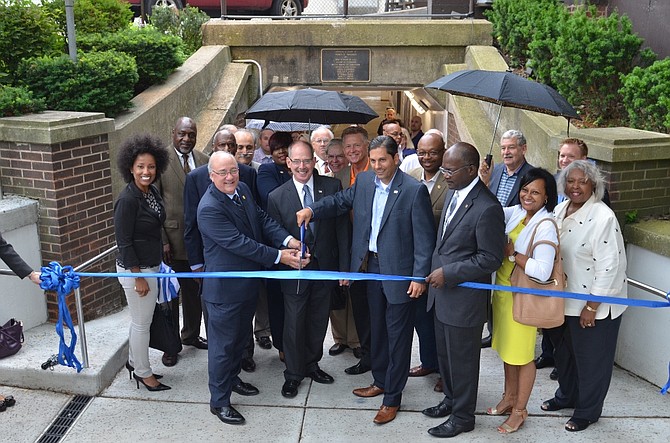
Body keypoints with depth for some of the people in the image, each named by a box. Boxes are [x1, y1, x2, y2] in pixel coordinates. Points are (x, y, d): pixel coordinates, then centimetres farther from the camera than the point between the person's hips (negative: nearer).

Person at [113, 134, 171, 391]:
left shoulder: (152, 192, 3)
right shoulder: (127, 200, -21)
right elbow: (124, 242, -19)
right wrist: (138, 277, -17)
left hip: (151, 265, 8)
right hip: (135, 269, -8)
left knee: (141, 319, 20)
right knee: (142, 323, 6)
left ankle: (134, 362, 37)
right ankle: (143, 372, 22)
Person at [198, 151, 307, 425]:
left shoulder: (243, 189, 1)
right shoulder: (209, 208, -26)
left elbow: (262, 219, 1)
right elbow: (239, 243, -28)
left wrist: (288, 240, -16)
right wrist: (279, 256, -26)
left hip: (248, 281, 9)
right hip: (225, 287, -9)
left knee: (241, 336, 25)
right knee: (223, 343, 5)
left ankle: (232, 378, 47)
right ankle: (219, 401, 20)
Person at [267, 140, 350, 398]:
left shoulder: (332, 187, -5)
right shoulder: (277, 197, -7)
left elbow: (342, 229, -3)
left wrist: (344, 267, -4)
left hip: (325, 268, 2)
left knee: (318, 321, 18)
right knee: (294, 323, 8)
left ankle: (311, 364, 40)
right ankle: (293, 375, 28)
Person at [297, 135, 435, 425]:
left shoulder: (414, 191, -16)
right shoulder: (364, 181, 1)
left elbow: (424, 238, -14)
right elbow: (340, 201, 11)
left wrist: (420, 276, -17)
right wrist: (312, 210, -8)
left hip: (399, 271, -6)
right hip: (371, 266, 6)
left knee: (397, 335, 6)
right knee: (377, 328, 21)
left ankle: (392, 398, 19)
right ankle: (380, 381, 40)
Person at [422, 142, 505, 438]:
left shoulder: (487, 208, -23)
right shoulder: (452, 193, 4)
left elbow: (490, 259, -20)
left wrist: (448, 273, -19)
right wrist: (437, 269, 9)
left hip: (465, 298, -8)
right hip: (442, 293, 8)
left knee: (462, 359, 10)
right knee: (444, 354, 23)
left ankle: (463, 416, 29)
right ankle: (452, 399, 45)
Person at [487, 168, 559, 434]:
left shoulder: (545, 226, -21)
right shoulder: (516, 212, 0)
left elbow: (542, 271, -28)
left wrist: (512, 253, -21)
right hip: (503, 290, 7)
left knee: (522, 354, 9)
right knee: (506, 349, 21)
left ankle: (520, 410, 27)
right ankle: (509, 398, 40)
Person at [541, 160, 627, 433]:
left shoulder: (603, 218, -21)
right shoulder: (559, 211, 1)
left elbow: (609, 266, -21)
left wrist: (592, 307, -19)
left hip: (595, 305, -7)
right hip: (564, 300, 7)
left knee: (591, 359, 10)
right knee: (564, 352, 23)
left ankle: (587, 411, 30)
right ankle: (567, 395, 46)